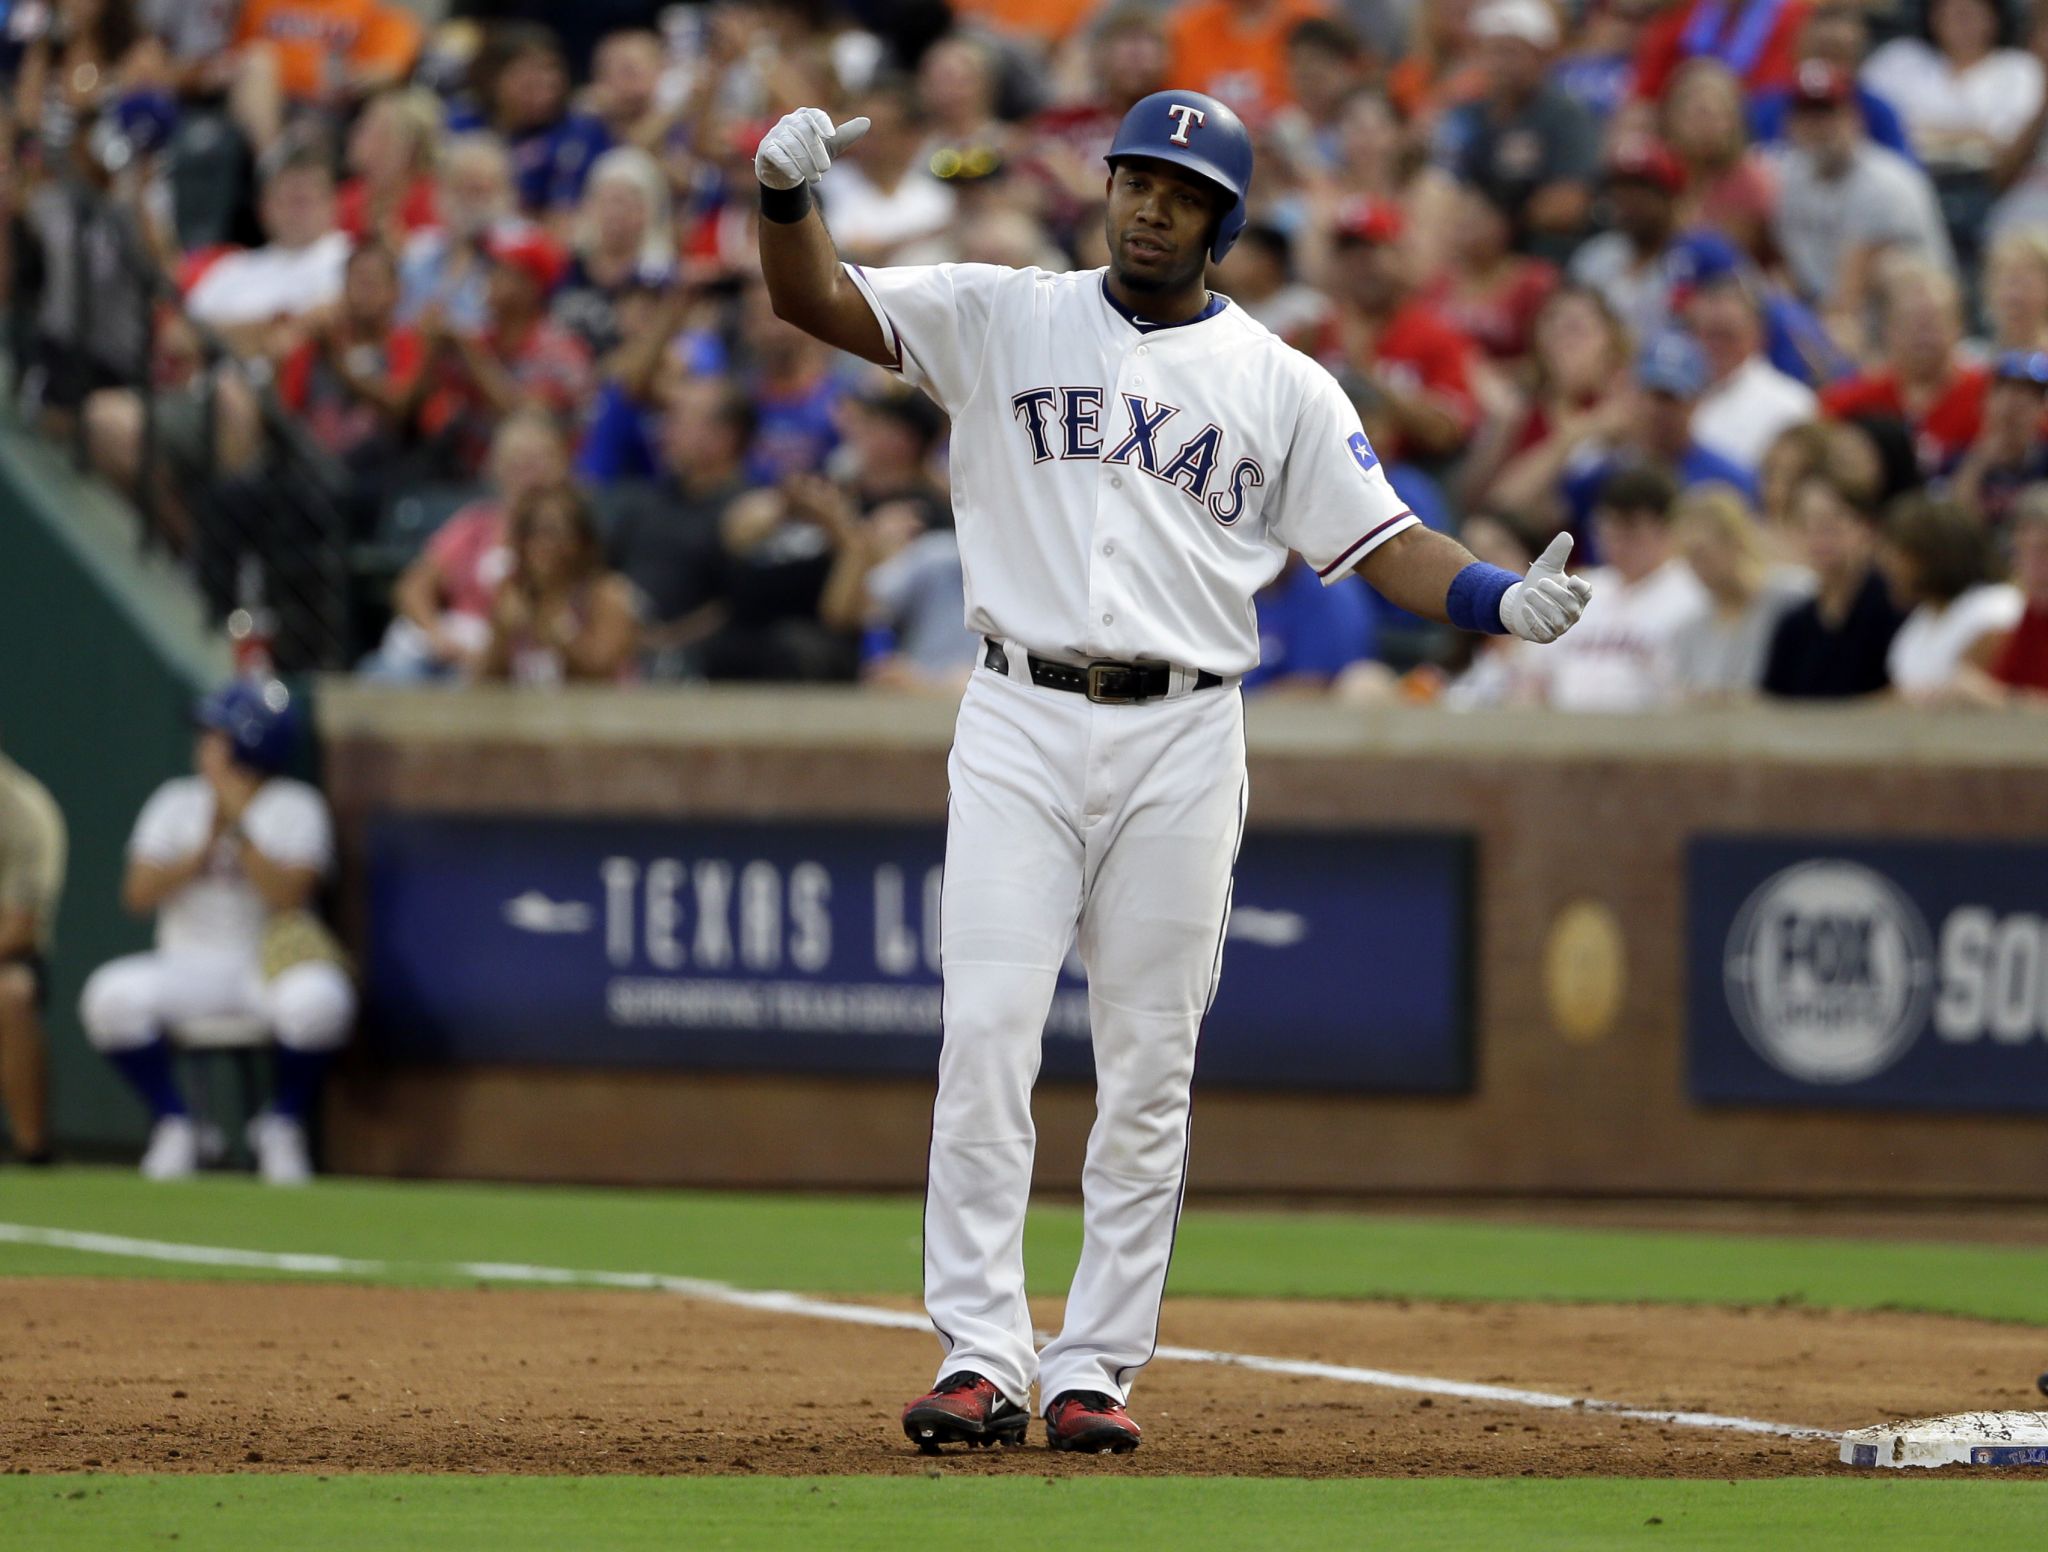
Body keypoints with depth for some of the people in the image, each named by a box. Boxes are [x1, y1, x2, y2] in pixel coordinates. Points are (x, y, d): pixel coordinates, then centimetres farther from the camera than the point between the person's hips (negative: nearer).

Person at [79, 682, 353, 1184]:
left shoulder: (296, 808, 0)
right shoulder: (176, 802, 9)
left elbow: (289, 895, -16)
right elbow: (138, 894, -1)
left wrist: (239, 826, -19)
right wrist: (204, 850, -12)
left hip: (269, 965, -3)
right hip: (187, 968, 3)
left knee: (317, 1001, -37)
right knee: (112, 997, -28)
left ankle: (282, 1125, -8)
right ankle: (173, 1125, -7)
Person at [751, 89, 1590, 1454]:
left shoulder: (1281, 387, 8)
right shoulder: (1001, 320, 7)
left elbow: (1385, 545, 4)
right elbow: (816, 301, 0)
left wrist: (1505, 600, -15)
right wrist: (789, 195, -21)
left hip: (1182, 741, 1)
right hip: (1021, 726, -1)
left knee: (1149, 1069, 1)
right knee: (987, 1035, -10)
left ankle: (1095, 1367, 7)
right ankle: (981, 1357, -9)